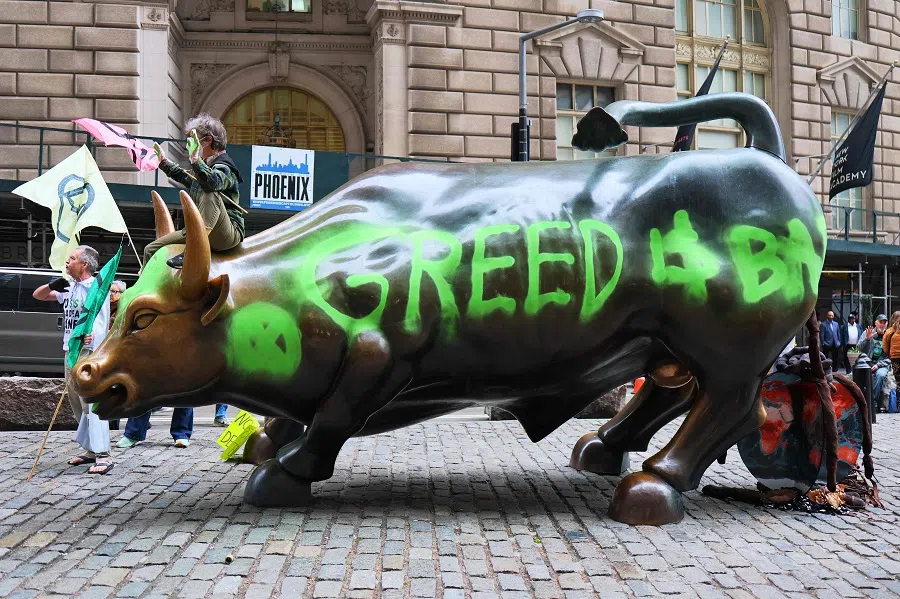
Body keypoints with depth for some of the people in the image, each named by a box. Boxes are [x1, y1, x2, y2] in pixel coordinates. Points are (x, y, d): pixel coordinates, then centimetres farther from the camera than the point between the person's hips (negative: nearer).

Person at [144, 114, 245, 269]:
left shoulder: (224, 166, -13)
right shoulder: (204, 166, 16)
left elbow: (213, 182, -38)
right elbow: (185, 177, 39)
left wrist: (195, 159, -44)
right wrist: (164, 162, 42)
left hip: (228, 235, -9)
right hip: (198, 231, 10)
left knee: (211, 194, -37)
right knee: (151, 250, 10)